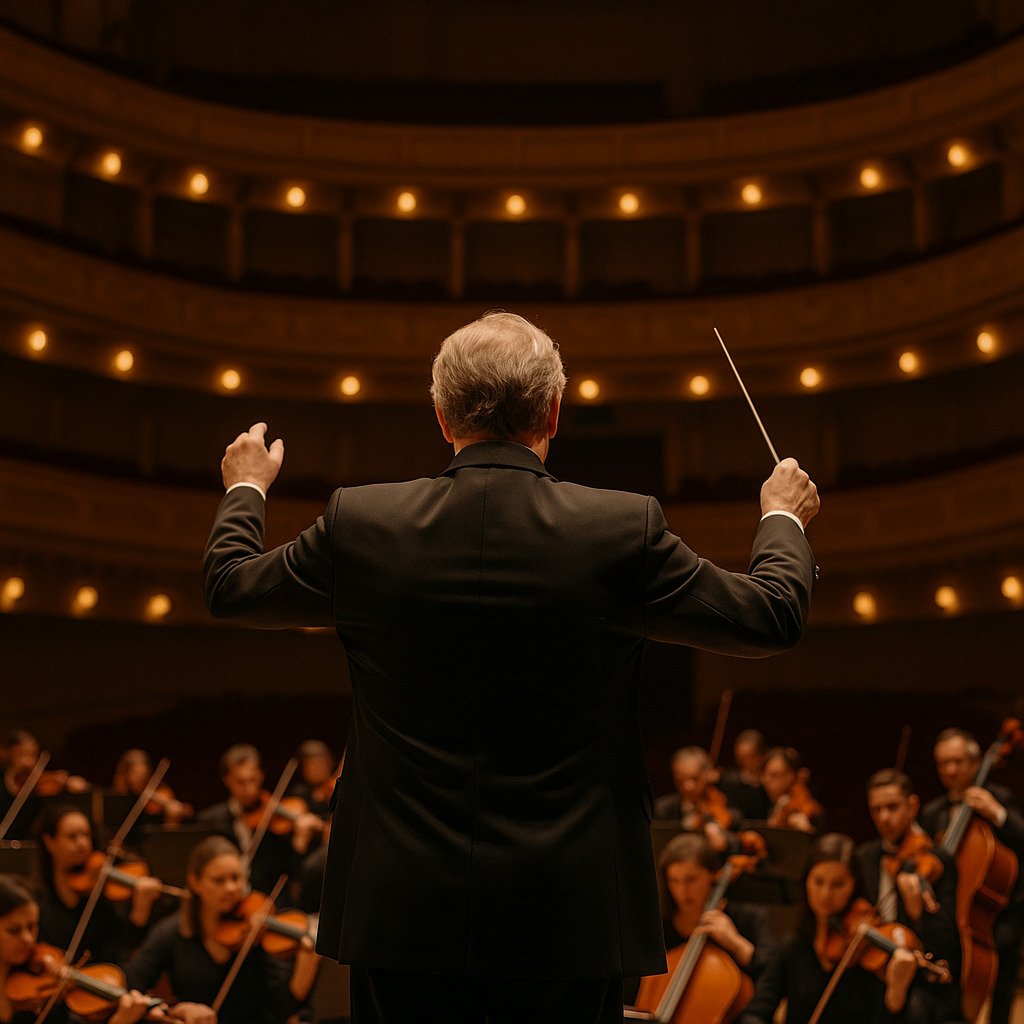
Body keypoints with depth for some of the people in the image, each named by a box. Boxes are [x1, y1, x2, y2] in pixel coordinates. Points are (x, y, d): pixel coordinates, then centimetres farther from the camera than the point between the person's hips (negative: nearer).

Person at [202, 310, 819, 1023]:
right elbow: (774, 617, 4)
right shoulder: (625, 530, -8)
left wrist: (247, 489, 34)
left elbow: (229, 585, 13)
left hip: (406, 912, 1)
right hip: (570, 916, -1)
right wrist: (783, 518, 25)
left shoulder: (362, 524, -5)